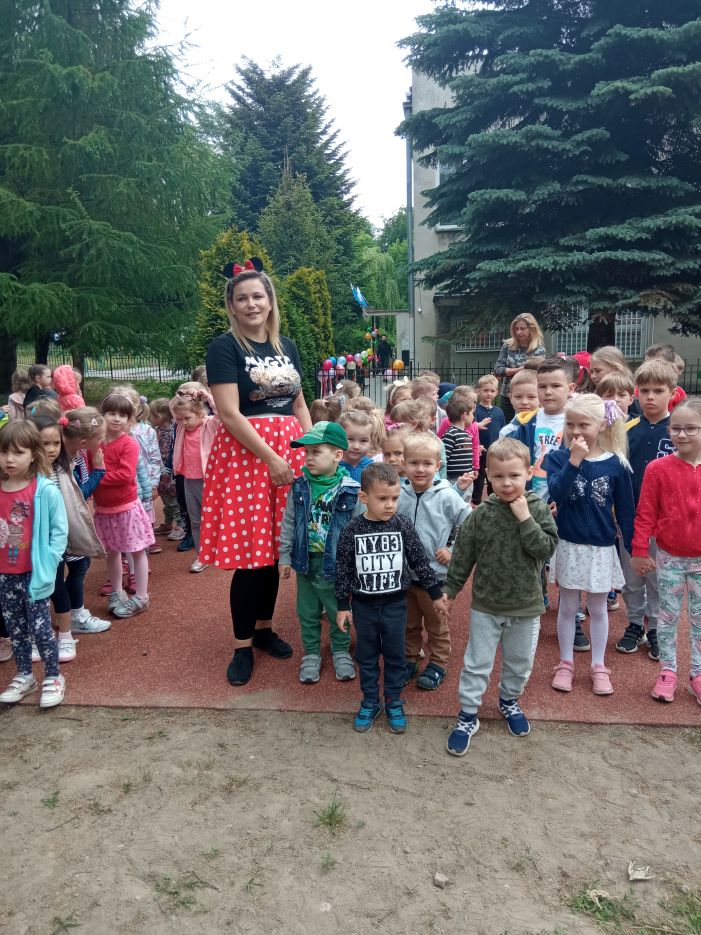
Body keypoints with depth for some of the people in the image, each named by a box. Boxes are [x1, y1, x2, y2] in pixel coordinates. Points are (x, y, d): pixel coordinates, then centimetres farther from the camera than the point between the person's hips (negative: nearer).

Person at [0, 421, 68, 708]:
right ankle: (24, 676, 35)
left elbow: (59, 532, -10)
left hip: (34, 574, -5)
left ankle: (53, 677, 23)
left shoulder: (46, 491, -14)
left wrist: (46, 566, -14)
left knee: (39, 628, 3)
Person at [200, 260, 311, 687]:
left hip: (289, 451, 5)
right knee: (249, 552, -2)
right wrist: (270, 458, -16)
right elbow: (230, 414, -14)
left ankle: (264, 627, 29)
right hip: (243, 453, -5)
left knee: (275, 546, 11)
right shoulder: (225, 347, -6)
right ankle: (242, 644, 13)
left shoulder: (287, 347, 12)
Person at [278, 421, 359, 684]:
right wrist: (285, 556, 5)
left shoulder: (351, 490, -16)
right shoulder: (300, 486, -6)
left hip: (336, 563, -3)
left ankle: (341, 652, 36)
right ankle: (311, 653, 35)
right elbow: (288, 523, 4)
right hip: (306, 561, 3)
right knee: (307, 612, 16)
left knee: (338, 612, 14)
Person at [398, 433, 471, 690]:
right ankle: (409, 660, 39)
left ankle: (438, 665, 34)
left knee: (436, 625, 17)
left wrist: (453, 551, -10)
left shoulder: (447, 497, -15)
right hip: (402, 574, 3)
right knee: (408, 624, 21)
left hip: (435, 575, -3)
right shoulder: (398, 494, -8)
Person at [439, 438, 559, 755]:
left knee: (520, 662, 20)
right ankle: (467, 716, 23)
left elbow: (546, 549, -17)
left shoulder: (538, 509, -9)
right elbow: (463, 554, -2)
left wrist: (525, 519, -24)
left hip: (525, 605, 1)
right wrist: (450, 590, 1)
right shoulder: (481, 514, -9)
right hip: (486, 604, -1)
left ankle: (509, 701, 46)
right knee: (477, 664, 8)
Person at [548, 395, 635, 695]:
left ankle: (599, 667, 28)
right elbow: (556, 493, -25)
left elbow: (625, 510, 0)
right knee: (567, 607, 13)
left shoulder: (616, 464, -6)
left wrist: (634, 547, 1)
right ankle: (566, 663, 28)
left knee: (598, 608, 13)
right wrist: (574, 460, -31)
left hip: (602, 548, 0)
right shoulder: (558, 458, -8)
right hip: (568, 546, 0)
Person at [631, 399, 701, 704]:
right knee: (668, 615, 11)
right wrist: (639, 552, -6)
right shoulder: (658, 468, -10)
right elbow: (645, 513, -7)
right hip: (669, 556, -1)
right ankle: (667, 671, 26)